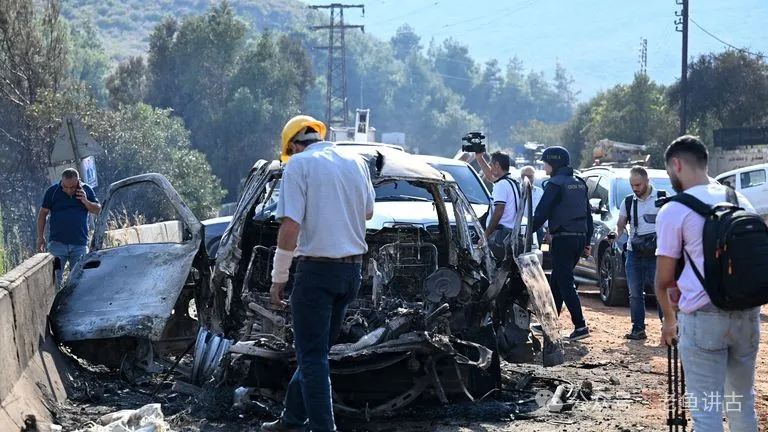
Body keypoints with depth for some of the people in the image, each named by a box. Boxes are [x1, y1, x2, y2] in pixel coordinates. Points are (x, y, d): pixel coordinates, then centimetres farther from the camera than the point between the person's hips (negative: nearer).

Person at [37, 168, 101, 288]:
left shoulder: (86, 190, 2)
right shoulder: (52, 191, -4)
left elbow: (97, 210, 7)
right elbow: (43, 213, 3)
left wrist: (86, 202, -13)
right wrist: (40, 237, 0)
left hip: (80, 243, 2)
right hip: (57, 242, -2)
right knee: (55, 278, -7)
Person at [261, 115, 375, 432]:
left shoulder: (299, 164, -9)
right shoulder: (356, 162, 9)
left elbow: (290, 225, -16)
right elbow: (367, 213, 24)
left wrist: (278, 278, -10)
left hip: (317, 269, -7)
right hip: (353, 269, 7)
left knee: (312, 355, -1)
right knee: (318, 350, 17)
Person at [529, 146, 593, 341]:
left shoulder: (556, 184, -10)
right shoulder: (580, 184, 14)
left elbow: (541, 213, -15)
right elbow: (588, 214, 17)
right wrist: (587, 242, 21)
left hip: (562, 239, -8)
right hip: (580, 237, 8)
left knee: (565, 283, -6)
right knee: (557, 281, 17)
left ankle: (580, 326, -13)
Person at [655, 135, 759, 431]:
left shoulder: (674, 211, -5)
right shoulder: (740, 201, 12)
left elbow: (663, 279, -2)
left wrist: (669, 319, 15)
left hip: (704, 317, -6)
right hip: (747, 312, 6)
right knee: (742, 403, 16)